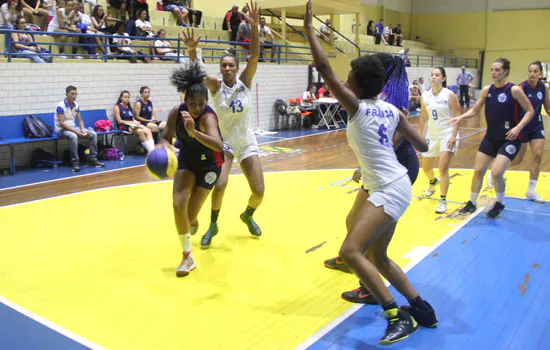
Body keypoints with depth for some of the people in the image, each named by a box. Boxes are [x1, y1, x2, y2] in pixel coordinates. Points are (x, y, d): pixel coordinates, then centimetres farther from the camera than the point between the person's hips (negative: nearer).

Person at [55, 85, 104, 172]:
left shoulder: (76, 105, 4)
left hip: (73, 127, 7)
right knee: (73, 136, -39)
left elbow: (80, 120, 8)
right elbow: (61, 123, -21)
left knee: (93, 134, -10)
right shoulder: (60, 106, -17)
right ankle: (75, 162, -29)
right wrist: (76, 132, -26)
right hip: (62, 129, -7)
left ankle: (93, 158, -4)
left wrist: (83, 130, -12)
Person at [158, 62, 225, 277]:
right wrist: (163, 144, -31)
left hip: (209, 164, -3)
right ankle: (187, 256, 2)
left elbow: (218, 146, -52)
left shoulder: (208, 117, -34)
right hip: (186, 160, 4)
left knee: (190, 215, -1)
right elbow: (166, 138, -7)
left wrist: (193, 131, -67)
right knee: (178, 206, -16)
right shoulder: (176, 113, -19)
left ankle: (192, 223, 42)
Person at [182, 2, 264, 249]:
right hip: (223, 142, -2)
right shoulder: (216, 86, -10)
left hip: (247, 142, 2)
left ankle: (248, 215, 33)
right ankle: (213, 225, 5)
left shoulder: (245, 81, -6)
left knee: (259, 191, -2)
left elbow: (255, 56, -19)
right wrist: (192, 50, -45)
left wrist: (254, 27, -31)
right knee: (219, 185, -22)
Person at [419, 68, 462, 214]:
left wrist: (453, 136, -17)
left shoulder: (449, 95, -10)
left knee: (443, 168, -14)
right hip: (431, 135, 5)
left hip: (447, 135, -5)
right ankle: (433, 182, 51)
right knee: (426, 168, 15)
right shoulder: (425, 96, 2)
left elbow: (458, 116, -9)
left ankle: (443, 201, 0)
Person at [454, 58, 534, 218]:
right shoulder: (487, 90, 2)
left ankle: (500, 203, 12)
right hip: (491, 137, 5)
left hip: (510, 139, -5)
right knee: (478, 171, 6)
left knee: (496, 173, -15)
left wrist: (518, 127, -20)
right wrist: (460, 117, -9)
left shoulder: (514, 90, -12)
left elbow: (530, 111, -7)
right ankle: (472, 203, 23)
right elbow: (475, 110, 9)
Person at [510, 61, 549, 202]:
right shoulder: (521, 88, -18)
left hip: (537, 126, 5)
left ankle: (531, 191, 6)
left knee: (537, 156, -3)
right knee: (517, 160, 0)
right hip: (522, 127, -5)